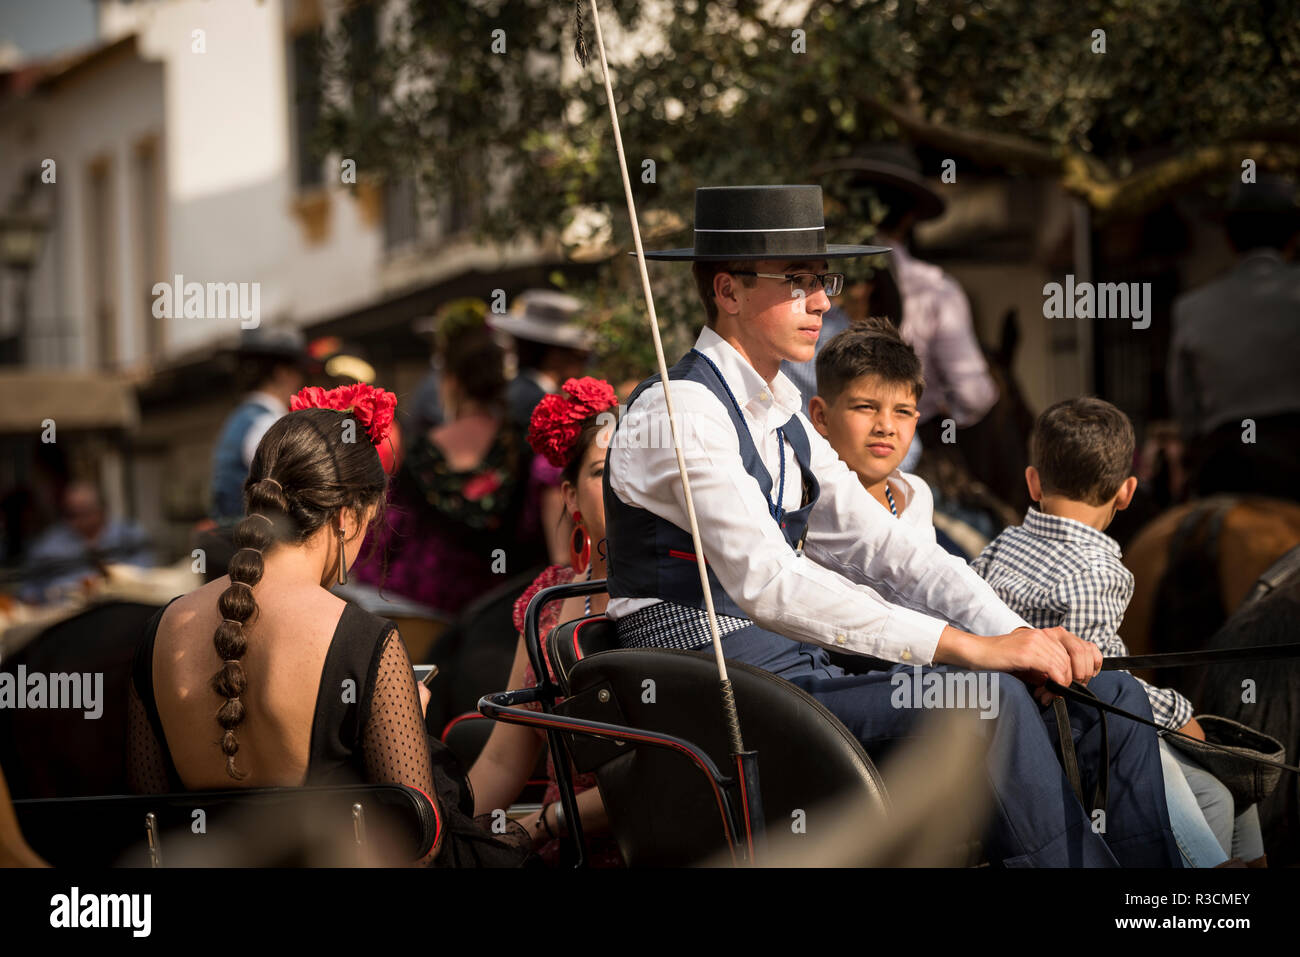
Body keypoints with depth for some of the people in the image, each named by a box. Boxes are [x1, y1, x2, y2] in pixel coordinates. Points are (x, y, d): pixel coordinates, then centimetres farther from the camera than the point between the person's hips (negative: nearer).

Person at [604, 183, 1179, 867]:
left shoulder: (782, 420, 17)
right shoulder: (679, 413, -12)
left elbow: (882, 547, 11)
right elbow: (768, 582, -25)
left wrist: (1019, 634, -7)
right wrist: (967, 647, -29)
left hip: (800, 672, 9)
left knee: (1112, 698, -1)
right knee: (986, 700, -29)